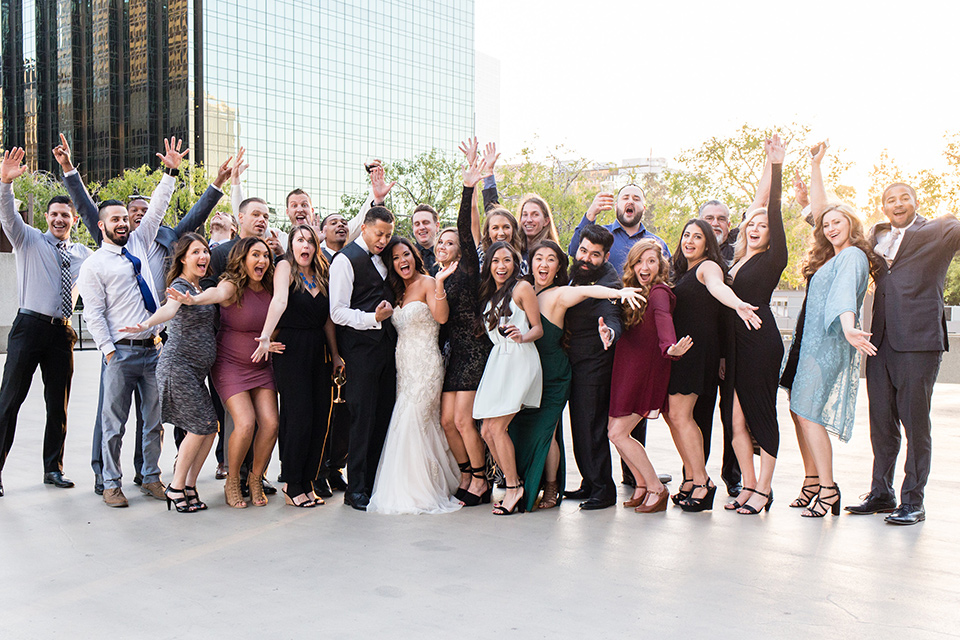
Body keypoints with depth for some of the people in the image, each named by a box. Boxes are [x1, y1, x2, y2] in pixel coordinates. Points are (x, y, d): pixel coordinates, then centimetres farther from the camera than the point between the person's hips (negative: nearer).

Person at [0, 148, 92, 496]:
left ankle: (54, 468, 20)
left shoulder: (83, 253, 15)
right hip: (29, 327, -4)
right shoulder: (29, 240, 5)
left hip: (61, 333, 4)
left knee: (58, 403, 9)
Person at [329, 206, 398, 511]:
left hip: (385, 346, 7)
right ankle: (356, 490, 5)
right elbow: (338, 312, -13)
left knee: (383, 417, 8)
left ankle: (375, 483, 17)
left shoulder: (381, 257, 17)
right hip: (360, 348, -7)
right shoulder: (345, 260, -7)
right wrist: (373, 317, -24)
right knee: (362, 418, -5)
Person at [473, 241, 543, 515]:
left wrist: (522, 336, -22)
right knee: (487, 431, 0)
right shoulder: (488, 292, 19)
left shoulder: (522, 288, -1)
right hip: (497, 360, 7)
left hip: (520, 360, -7)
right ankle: (513, 485, 12)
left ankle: (514, 489, 1)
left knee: (497, 427, -12)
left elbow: (538, 328, -2)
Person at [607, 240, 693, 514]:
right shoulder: (633, 292, 12)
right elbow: (619, 325, 20)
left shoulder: (659, 292, -14)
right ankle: (642, 484, 22)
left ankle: (656, 489, 4)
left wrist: (670, 347, -52)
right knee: (613, 430, 8)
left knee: (617, 433, -9)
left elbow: (663, 319, -35)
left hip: (646, 371, -8)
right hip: (626, 369, 8)